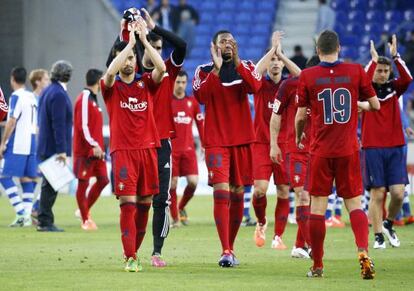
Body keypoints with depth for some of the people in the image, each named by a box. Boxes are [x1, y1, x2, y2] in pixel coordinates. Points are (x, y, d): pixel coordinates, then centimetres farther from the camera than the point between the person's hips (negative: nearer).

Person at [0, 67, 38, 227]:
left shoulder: (16, 97, -9)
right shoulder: (32, 97, 15)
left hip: (17, 145, -8)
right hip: (31, 144, 8)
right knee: (27, 178, 8)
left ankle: (21, 212, -15)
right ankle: (27, 216, 3)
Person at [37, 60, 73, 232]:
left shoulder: (47, 92, 13)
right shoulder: (59, 95, -17)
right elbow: (58, 124, -21)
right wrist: (62, 150, -21)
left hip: (46, 146, 10)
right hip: (54, 147, -10)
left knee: (49, 185, 14)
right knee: (51, 186, -6)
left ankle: (44, 220, 18)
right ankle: (45, 221, -5)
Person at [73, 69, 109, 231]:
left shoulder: (92, 99, 16)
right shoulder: (84, 99, -13)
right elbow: (83, 125, -19)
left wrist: (98, 146, 17)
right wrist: (94, 145, -21)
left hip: (95, 149, 9)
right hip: (85, 150, -9)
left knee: (103, 180, 6)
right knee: (83, 183, -2)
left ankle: (85, 212, 19)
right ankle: (85, 220, 3)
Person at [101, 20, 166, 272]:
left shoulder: (146, 83, 9)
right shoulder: (112, 86, 3)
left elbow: (161, 68, -11)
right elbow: (111, 73, -21)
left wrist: (144, 40, -15)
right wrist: (131, 42, -19)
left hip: (147, 148, 3)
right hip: (123, 150, -3)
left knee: (145, 203, 6)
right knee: (128, 202, -11)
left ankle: (134, 251, 19)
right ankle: (130, 258, -11)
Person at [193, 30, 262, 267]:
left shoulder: (246, 68, 7)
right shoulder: (204, 71, 3)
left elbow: (255, 87, -15)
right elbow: (200, 96, -16)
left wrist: (237, 61, -17)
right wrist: (216, 68, -18)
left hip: (242, 141, 3)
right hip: (217, 142, -3)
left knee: (237, 194, 8)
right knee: (221, 191, -15)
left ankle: (231, 248, 20)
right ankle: (226, 252, -18)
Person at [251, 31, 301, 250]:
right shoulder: (261, 85, 3)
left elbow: (301, 76, -13)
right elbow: (256, 71, -19)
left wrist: (281, 53, -13)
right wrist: (273, 48, -17)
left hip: (284, 145, 2)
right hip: (261, 144, -2)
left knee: (284, 192, -1)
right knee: (260, 189, -13)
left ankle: (278, 237, 7)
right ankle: (261, 223, 14)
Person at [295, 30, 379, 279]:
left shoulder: (307, 76, -2)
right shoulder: (356, 71, 0)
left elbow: (300, 117, 2)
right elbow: (375, 105, 8)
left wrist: (299, 137, 22)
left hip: (320, 151, -1)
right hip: (349, 150, 1)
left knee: (317, 208, 5)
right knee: (355, 204, 4)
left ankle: (317, 266, 8)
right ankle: (364, 251, -19)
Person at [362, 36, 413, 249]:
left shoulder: (393, 88, 9)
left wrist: (395, 56, -16)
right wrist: (373, 60, -20)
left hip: (395, 147, 3)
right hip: (373, 148, -3)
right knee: (377, 194, -4)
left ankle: (388, 224, 19)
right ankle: (378, 236, 3)